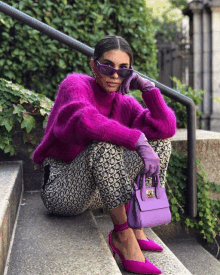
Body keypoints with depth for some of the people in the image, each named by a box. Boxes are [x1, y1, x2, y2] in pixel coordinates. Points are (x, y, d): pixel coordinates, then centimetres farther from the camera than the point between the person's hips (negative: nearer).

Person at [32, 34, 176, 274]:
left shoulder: (124, 103, 4)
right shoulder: (75, 84, -11)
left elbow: (167, 128, -9)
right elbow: (86, 120, -34)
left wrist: (147, 87, -11)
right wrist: (138, 140, -41)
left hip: (100, 193, 6)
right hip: (63, 191, -6)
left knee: (160, 140, -4)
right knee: (104, 144, -34)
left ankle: (137, 224, -11)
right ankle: (123, 235, -25)